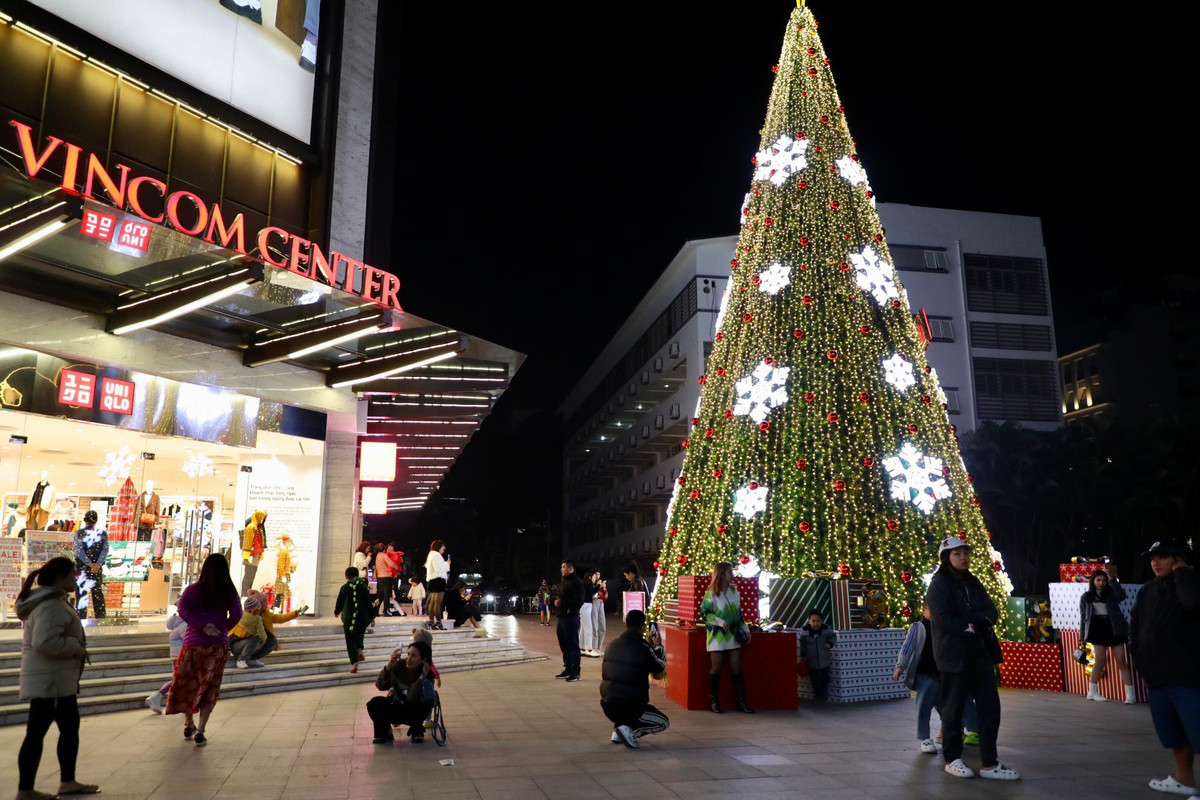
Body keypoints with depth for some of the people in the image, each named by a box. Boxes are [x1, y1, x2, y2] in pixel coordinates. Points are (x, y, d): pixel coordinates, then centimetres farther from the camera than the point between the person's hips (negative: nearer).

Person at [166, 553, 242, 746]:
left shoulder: (192, 590, -2)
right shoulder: (229, 592, -2)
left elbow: (183, 610, -15)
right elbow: (236, 614, -9)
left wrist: (203, 626, -14)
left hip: (193, 642, 0)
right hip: (219, 645, 0)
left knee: (187, 683, 19)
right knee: (209, 687, 6)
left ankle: (189, 724, 32)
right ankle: (200, 730, 0)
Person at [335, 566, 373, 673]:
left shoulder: (344, 587, -2)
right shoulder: (363, 586, 1)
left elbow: (339, 602, 8)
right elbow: (368, 603, 3)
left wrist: (336, 612, 30)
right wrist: (371, 618, 11)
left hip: (349, 618, -2)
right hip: (362, 617, 2)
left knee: (350, 641, 4)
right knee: (359, 634, 28)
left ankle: (354, 663, -3)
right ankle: (360, 650, 3)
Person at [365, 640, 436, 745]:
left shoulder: (427, 675, -22)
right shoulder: (399, 665, -16)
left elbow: (412, 699, -33)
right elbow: (380, 686, -19)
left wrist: (422, 677, -41)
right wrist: (388, 666, -33)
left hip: (413, 712, -2)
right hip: (395, 705, 2)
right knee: (374, 703, -23)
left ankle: (416, 731, -1)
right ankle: (384, 733, 3)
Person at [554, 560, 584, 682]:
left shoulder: (576, 582, -12)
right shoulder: (564, 581, 17)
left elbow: (579, 601, -20)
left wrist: (562, 603, -20)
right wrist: (556, 601, 2)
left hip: (571, 617, -9)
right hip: (562, 616, 9)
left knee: (573, 644, -4)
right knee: (564, 644, 14)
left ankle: (575, 672, 2)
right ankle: (568, 669, 25)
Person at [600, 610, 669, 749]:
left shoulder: (613, 644, 4)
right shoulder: (644, 648, -13)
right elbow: (660, 674, 2)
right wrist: (658, 647, 10)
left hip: (607, 706, 6)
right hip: (630, 709, -6)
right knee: (663, 722, 18)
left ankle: (617, 730, 21)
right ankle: (630, 730, -6)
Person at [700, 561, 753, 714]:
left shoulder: (734, 591, 9)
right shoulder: (711, 594, -9)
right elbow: (704, 613, -11)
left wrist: (744, 628, 10)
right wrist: (720, 622, -20)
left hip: (732, 635, 5)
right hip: (717, 635, -5)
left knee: (737, 668, 4)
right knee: (716, 668, 1)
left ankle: (741, 702, 9)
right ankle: (714, 702, 11)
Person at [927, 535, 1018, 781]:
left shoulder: (972, 583, 14)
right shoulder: (939, 585, -8)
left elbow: (992, 612, 6)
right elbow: (943, 621, -17)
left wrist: (972, 620, -13)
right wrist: (972, 627, -12)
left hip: (980, 653, 7)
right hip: (954, 655, -6)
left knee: (990, 707, 3)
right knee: (953, 708, 4)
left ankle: (990, 764, 11)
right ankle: (952, 759, 18)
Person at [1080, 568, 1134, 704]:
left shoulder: (1111, 592, 10)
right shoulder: (1086, 597, 11)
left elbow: (1121, 596, -15)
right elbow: (1083, 617, 11)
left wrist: (1113, 579, -16)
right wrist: (1082, 637, 6)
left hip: (1113, 628, 1)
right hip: (1097, 629, -1)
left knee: (1121, 661, -4)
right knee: (1101, 661, -5)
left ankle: (1130, 695, -3)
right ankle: (1092, 691, 8)